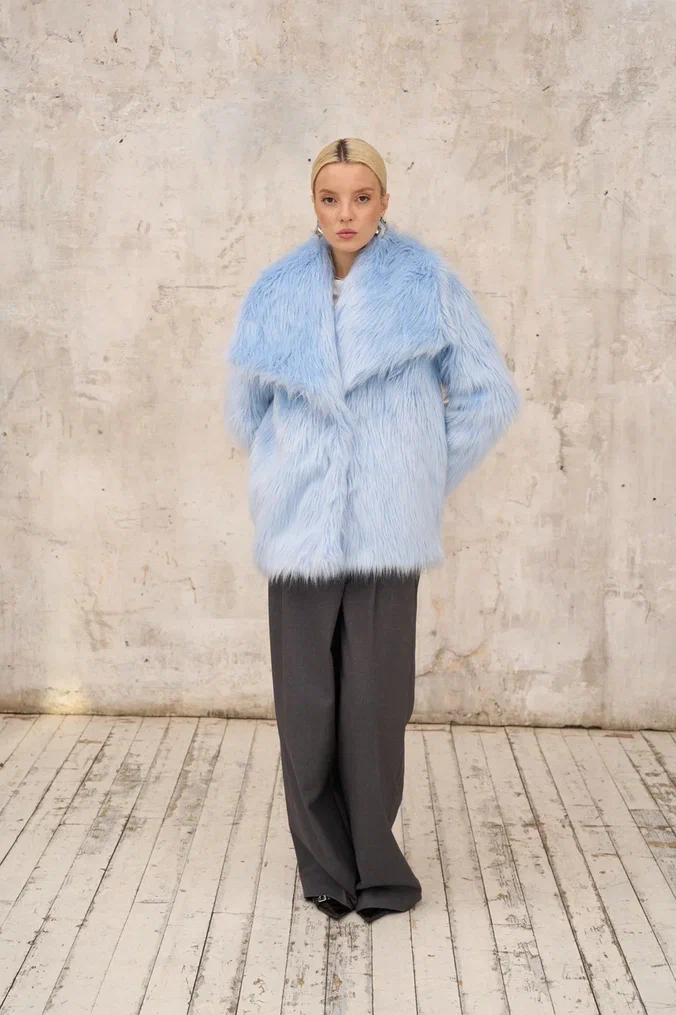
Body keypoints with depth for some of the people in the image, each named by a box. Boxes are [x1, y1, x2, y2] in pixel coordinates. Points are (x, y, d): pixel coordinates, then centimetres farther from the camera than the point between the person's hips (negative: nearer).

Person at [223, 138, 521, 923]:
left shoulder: (427, 285, 2)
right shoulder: (277, 292, 9)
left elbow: (490, 396, 6)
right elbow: (244, 408, 21)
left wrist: (427, 474, 6)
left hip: (386, 528, -2)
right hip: (300, 525, 2)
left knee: (374, 698, -1)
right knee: (306, 699, 2)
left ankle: (373, 867, 16)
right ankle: (325, 865, 19)